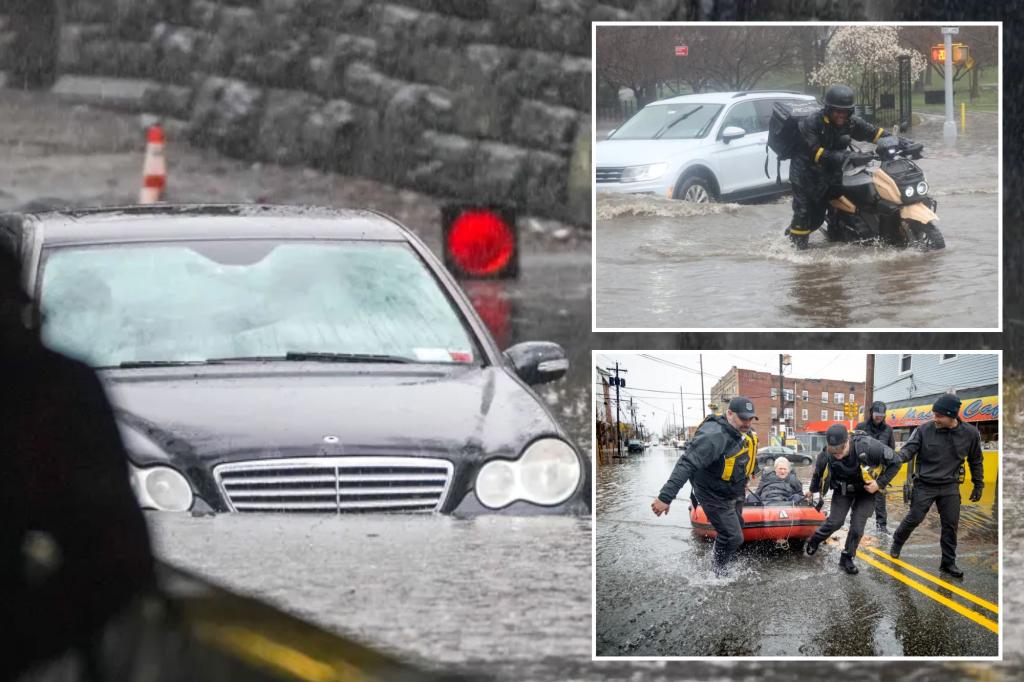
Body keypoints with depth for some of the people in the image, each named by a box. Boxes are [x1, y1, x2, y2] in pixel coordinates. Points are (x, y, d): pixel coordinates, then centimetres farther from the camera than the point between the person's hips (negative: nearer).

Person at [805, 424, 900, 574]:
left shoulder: (868, 447, -38)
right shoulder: (826, 455, -28)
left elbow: (895, 463, -22)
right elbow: (818, 472, -1)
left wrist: (880, 484, -27)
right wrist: (812, 490, 18)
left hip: (866, 489, -1)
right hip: (843, 488, 1)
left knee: (857, 526, -5)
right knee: (835, 521, -7)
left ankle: (847, 559, 14)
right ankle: (814, 542, 21)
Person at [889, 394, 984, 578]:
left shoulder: (970, 433, -6)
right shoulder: (924, 430, -12)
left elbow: (975, 461, 7)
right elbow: (909, 449, -14)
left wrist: (978, 485, 11)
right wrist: (897, 458, -36)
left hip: (950, 487, 2)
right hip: (925, 485, -2)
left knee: (951, 525, 3)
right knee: (914, 518, 2)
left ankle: (948, 563, 15)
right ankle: (896, 544, 28)